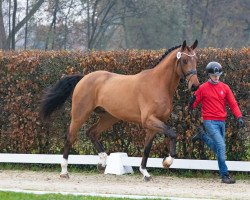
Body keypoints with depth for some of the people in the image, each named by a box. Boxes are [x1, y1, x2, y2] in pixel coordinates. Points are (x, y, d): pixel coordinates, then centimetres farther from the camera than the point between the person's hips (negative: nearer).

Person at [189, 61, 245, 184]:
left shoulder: (225, 87, 7)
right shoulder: (203, 88, -2)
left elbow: (233, 104, 5)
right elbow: (195, 102, 2)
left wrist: (239, 117, -8)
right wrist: (191, 105, -22)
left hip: (221, 122, 5)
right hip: (210, 122, -5)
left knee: (218, 148, 13)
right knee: (221, 145, -18)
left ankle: (202, 135, 36)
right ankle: (225, 175, -13)